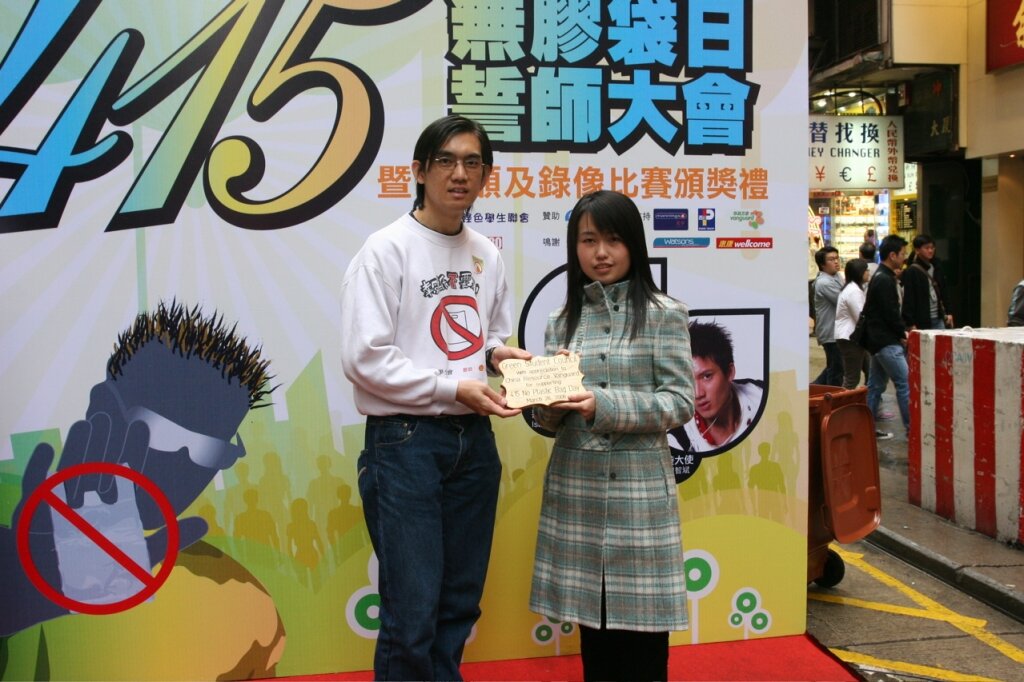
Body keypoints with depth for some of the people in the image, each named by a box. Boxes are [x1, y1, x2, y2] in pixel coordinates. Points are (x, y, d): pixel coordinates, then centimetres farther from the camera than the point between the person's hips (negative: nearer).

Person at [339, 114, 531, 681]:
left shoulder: (486, 253, 9)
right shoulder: (388, 248, -9)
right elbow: (364, 358, -14)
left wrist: (499, 351, -2)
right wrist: (454, 388, -15)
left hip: (474, 441, 6)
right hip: (405, 440, -6)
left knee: (460, 604, 14)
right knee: (413, 611, -3)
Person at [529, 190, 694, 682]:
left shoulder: (664, 314, -1)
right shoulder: (562, 321, 10)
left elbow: (681, 401, -8)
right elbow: (549, 420, 10)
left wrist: (602, 404, -19)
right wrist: (550, 397, -14)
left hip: (638, 485, -3)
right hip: (575, 486, 4)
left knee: (642, 620, 1)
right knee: (591, 620, 11)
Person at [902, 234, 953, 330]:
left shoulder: (937, 269, 13)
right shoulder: (910, 272, -8)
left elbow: (943, 292, 20)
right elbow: (908, 299, -12)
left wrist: (948, 312, 12)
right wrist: (911, 324, -16)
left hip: (939, 319, 6)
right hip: (921, 321, -6)